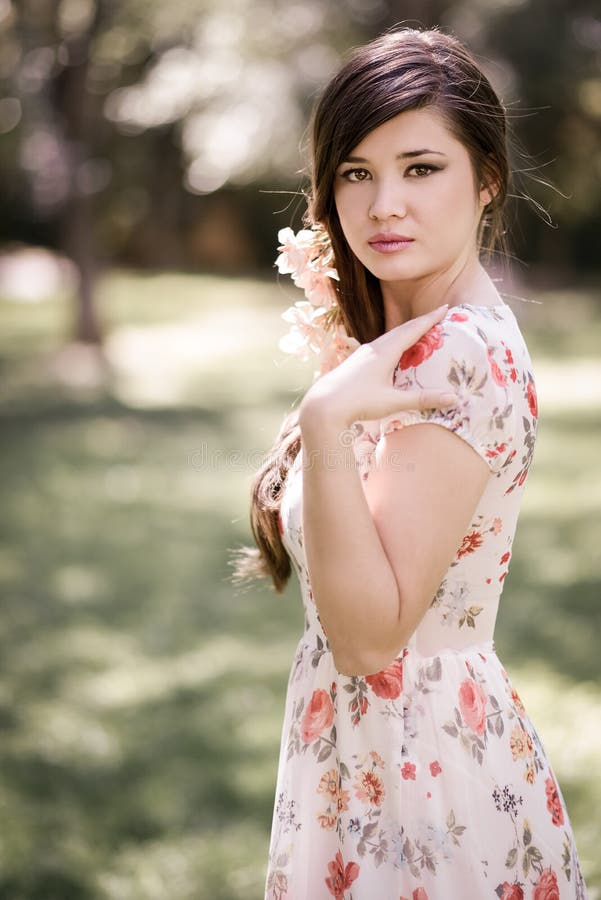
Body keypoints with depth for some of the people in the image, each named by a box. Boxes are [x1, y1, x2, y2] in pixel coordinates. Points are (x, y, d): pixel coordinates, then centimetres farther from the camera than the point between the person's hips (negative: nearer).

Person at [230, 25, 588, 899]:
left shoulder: (460, 353, -23)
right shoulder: (406, 334, 5)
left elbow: (370, 633, -25)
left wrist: (326, 419, -35)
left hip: (418, 764, -9)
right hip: (362, 747, 9)